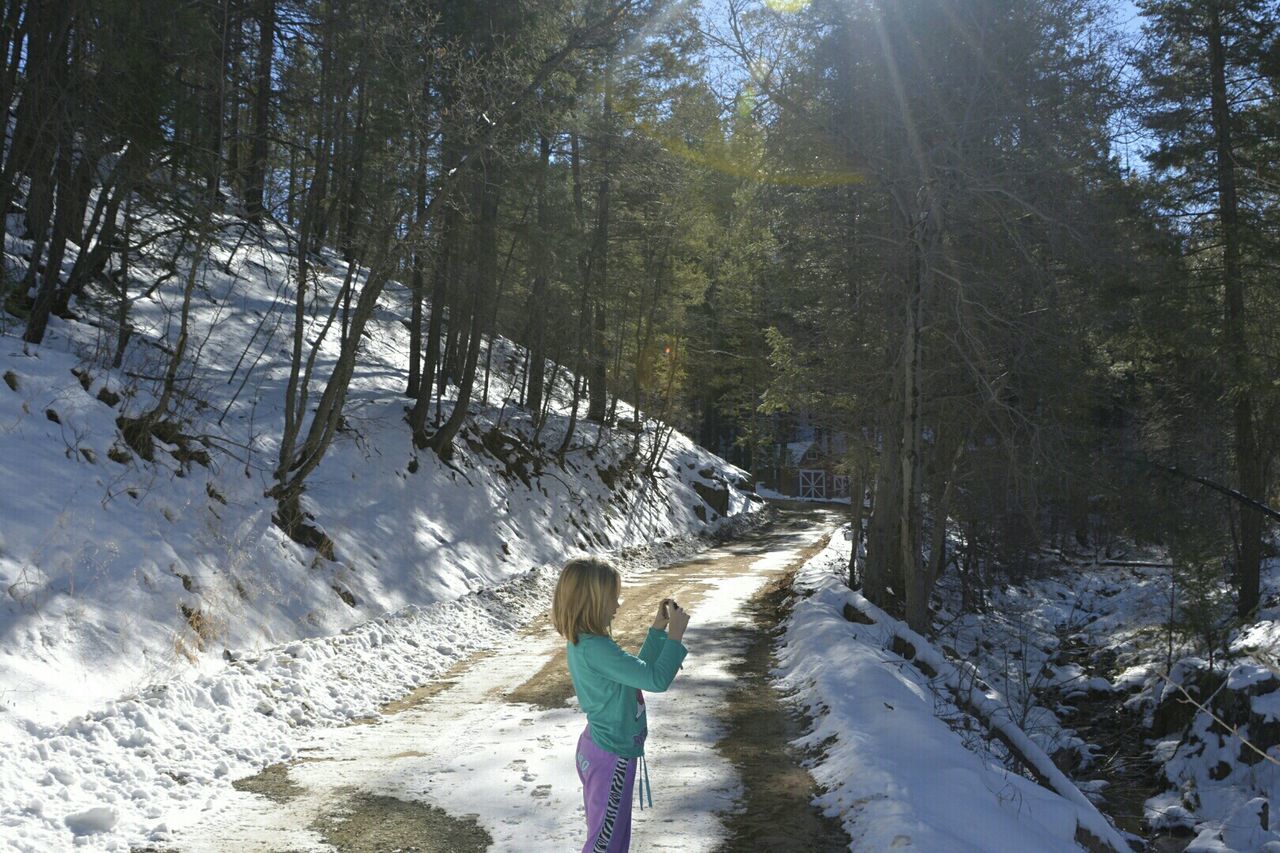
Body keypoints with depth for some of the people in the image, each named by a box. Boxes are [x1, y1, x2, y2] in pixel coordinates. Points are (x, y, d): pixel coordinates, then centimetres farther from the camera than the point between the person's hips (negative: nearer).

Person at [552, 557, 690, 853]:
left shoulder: (582, 642, 1)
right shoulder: (596, 649, -30)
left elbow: (638, 670, 12)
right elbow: (656, 680, -30)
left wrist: (658, 629, 6)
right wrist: (676, 633, -20)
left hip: (597, 749, 9)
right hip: (611, 760, -9)